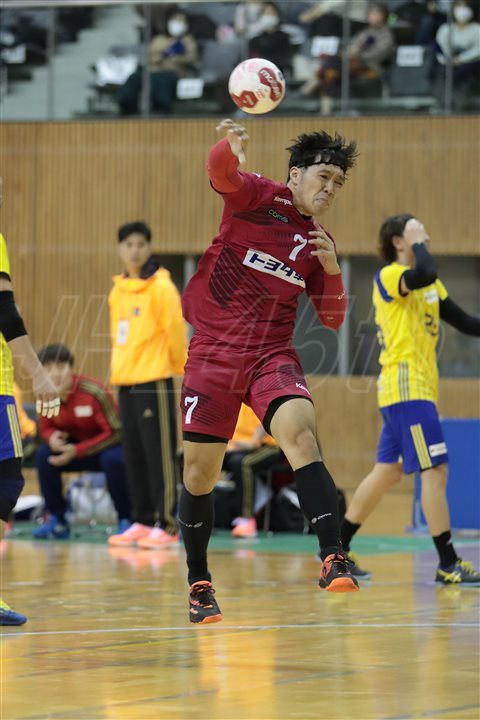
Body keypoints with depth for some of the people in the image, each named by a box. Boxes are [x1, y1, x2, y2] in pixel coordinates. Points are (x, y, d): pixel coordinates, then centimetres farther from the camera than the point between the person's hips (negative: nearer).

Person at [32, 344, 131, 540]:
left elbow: (115, 432, -24)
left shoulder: (93, 392, -27)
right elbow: (46, 428, 5)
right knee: (43, 455, -18)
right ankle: (57, 520, -6)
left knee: (113, 459, -37)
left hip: (108, 445, -5)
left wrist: (76, 451, -29)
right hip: (75, 446, 5)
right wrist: (52, 437, -22)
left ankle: (126, 521, -19)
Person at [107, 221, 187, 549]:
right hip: (126, 383, 7)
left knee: (159, 456, -6)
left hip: (154, 382, -7)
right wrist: (120, 368, 17)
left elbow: (176, 330, -9)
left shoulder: (161, 287, -9)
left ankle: (166, 525, -4)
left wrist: (179, 365, 0)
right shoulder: (118, 291, 13)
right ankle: (143, 521, 15)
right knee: (135, 457, 9)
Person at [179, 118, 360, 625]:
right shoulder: (257, 197, -1)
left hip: (272, 355, 3)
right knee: (200, 472, 1)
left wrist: (332, 270, -3)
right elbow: (221, 174, -24)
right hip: (212, 352, -2)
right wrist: (229, 147, -48)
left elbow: (331, 320, 16)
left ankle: (333, 560, -34)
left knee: (301, 435, -25)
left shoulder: (318, 241, 12)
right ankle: (199, 584, 20)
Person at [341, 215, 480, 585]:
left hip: (418, 389, 10)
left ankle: (338, 548, 21)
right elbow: (424, 274, -33)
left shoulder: (430, 285, 17)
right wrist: (418, 244, -15)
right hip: (405, 388, -10)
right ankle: (448, 565, -9)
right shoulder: (388, 276, -10)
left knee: (387, 472, 14)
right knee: (436, 471, -11)